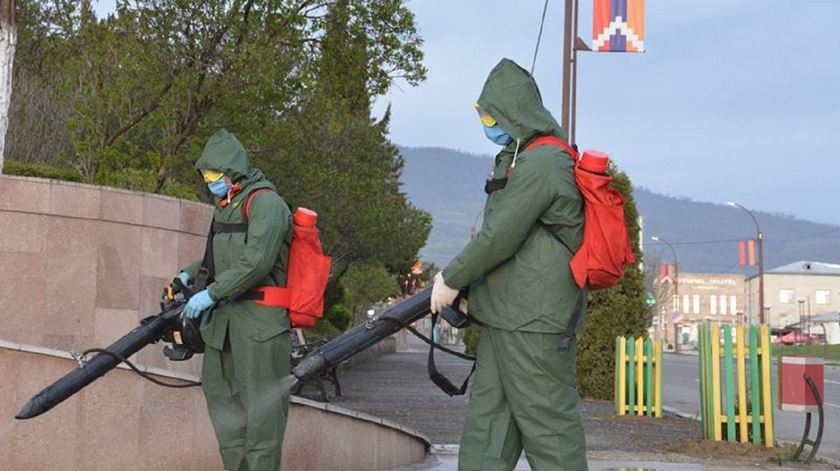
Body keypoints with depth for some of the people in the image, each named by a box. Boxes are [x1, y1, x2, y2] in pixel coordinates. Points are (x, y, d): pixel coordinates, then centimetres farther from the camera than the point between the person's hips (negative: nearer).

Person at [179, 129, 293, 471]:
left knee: (260, 404, -6)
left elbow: (256, 262, -21)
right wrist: (188, 275, 15)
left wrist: (211, 293, -20)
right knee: (219, 391, 13)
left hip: (260, 322, -10)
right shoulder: (226, 205, 18)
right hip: (224, 319, 10)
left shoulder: (264, 201, -11)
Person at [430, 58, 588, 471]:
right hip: (504, 319, 10)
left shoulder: (542, 164, -15)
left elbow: (499, 237, -18)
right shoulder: (519, 160, 18)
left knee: (547, 428, -4)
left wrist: (451, 280, -7)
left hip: (535, 324, -10)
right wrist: (456, 276, 15)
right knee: (486, 424, 12)